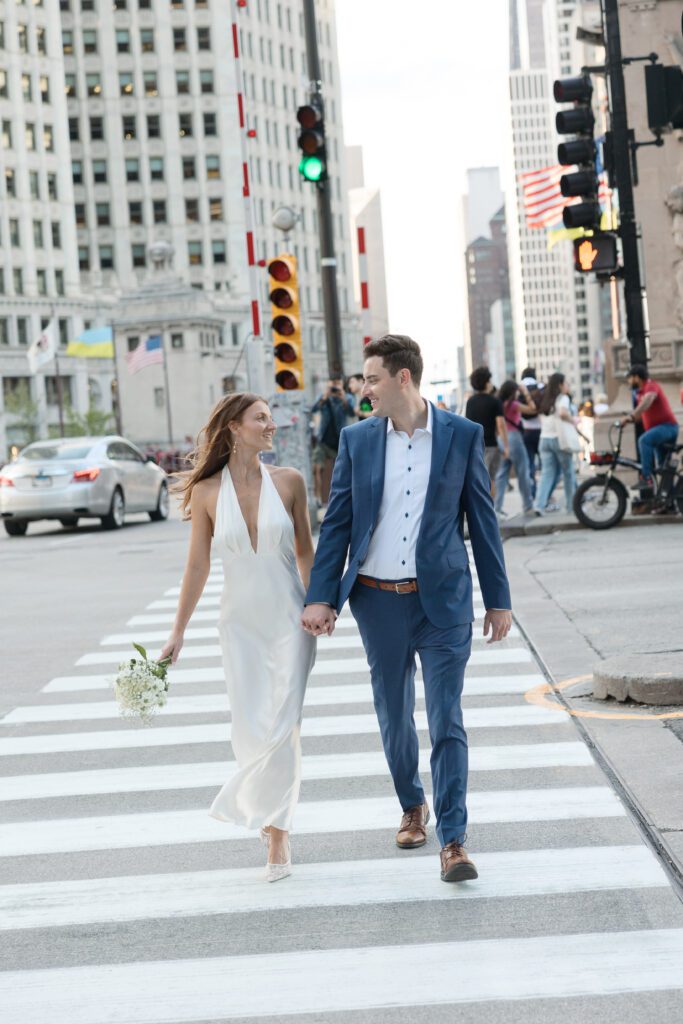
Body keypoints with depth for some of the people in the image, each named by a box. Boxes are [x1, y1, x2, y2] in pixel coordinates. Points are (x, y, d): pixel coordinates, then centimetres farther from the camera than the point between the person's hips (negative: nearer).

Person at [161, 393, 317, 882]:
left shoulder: (289, 481, -2)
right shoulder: (207, 492, -3)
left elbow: (305, 551, 8)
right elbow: (198, 566, 4)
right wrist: (178, 632, 6)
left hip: (290, 620, 0)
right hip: (242, 622, 0)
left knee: (282, 728, -7)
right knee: (252, 731, 1)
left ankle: (276, 830, 10)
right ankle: (276, 819, 26)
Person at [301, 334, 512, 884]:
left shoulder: (462, 435, -1)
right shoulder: (357, 439, 4)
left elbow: (483, 520, 3)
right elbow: (337, 522, 5)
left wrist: (498, 599, 3)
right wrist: (321, 597, -2)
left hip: (442, 600, -3)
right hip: (378, 599, 3)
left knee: (447, 722, -8)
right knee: (394, 716, 14)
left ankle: (453, 840, -7)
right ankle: (412, 807, 36)